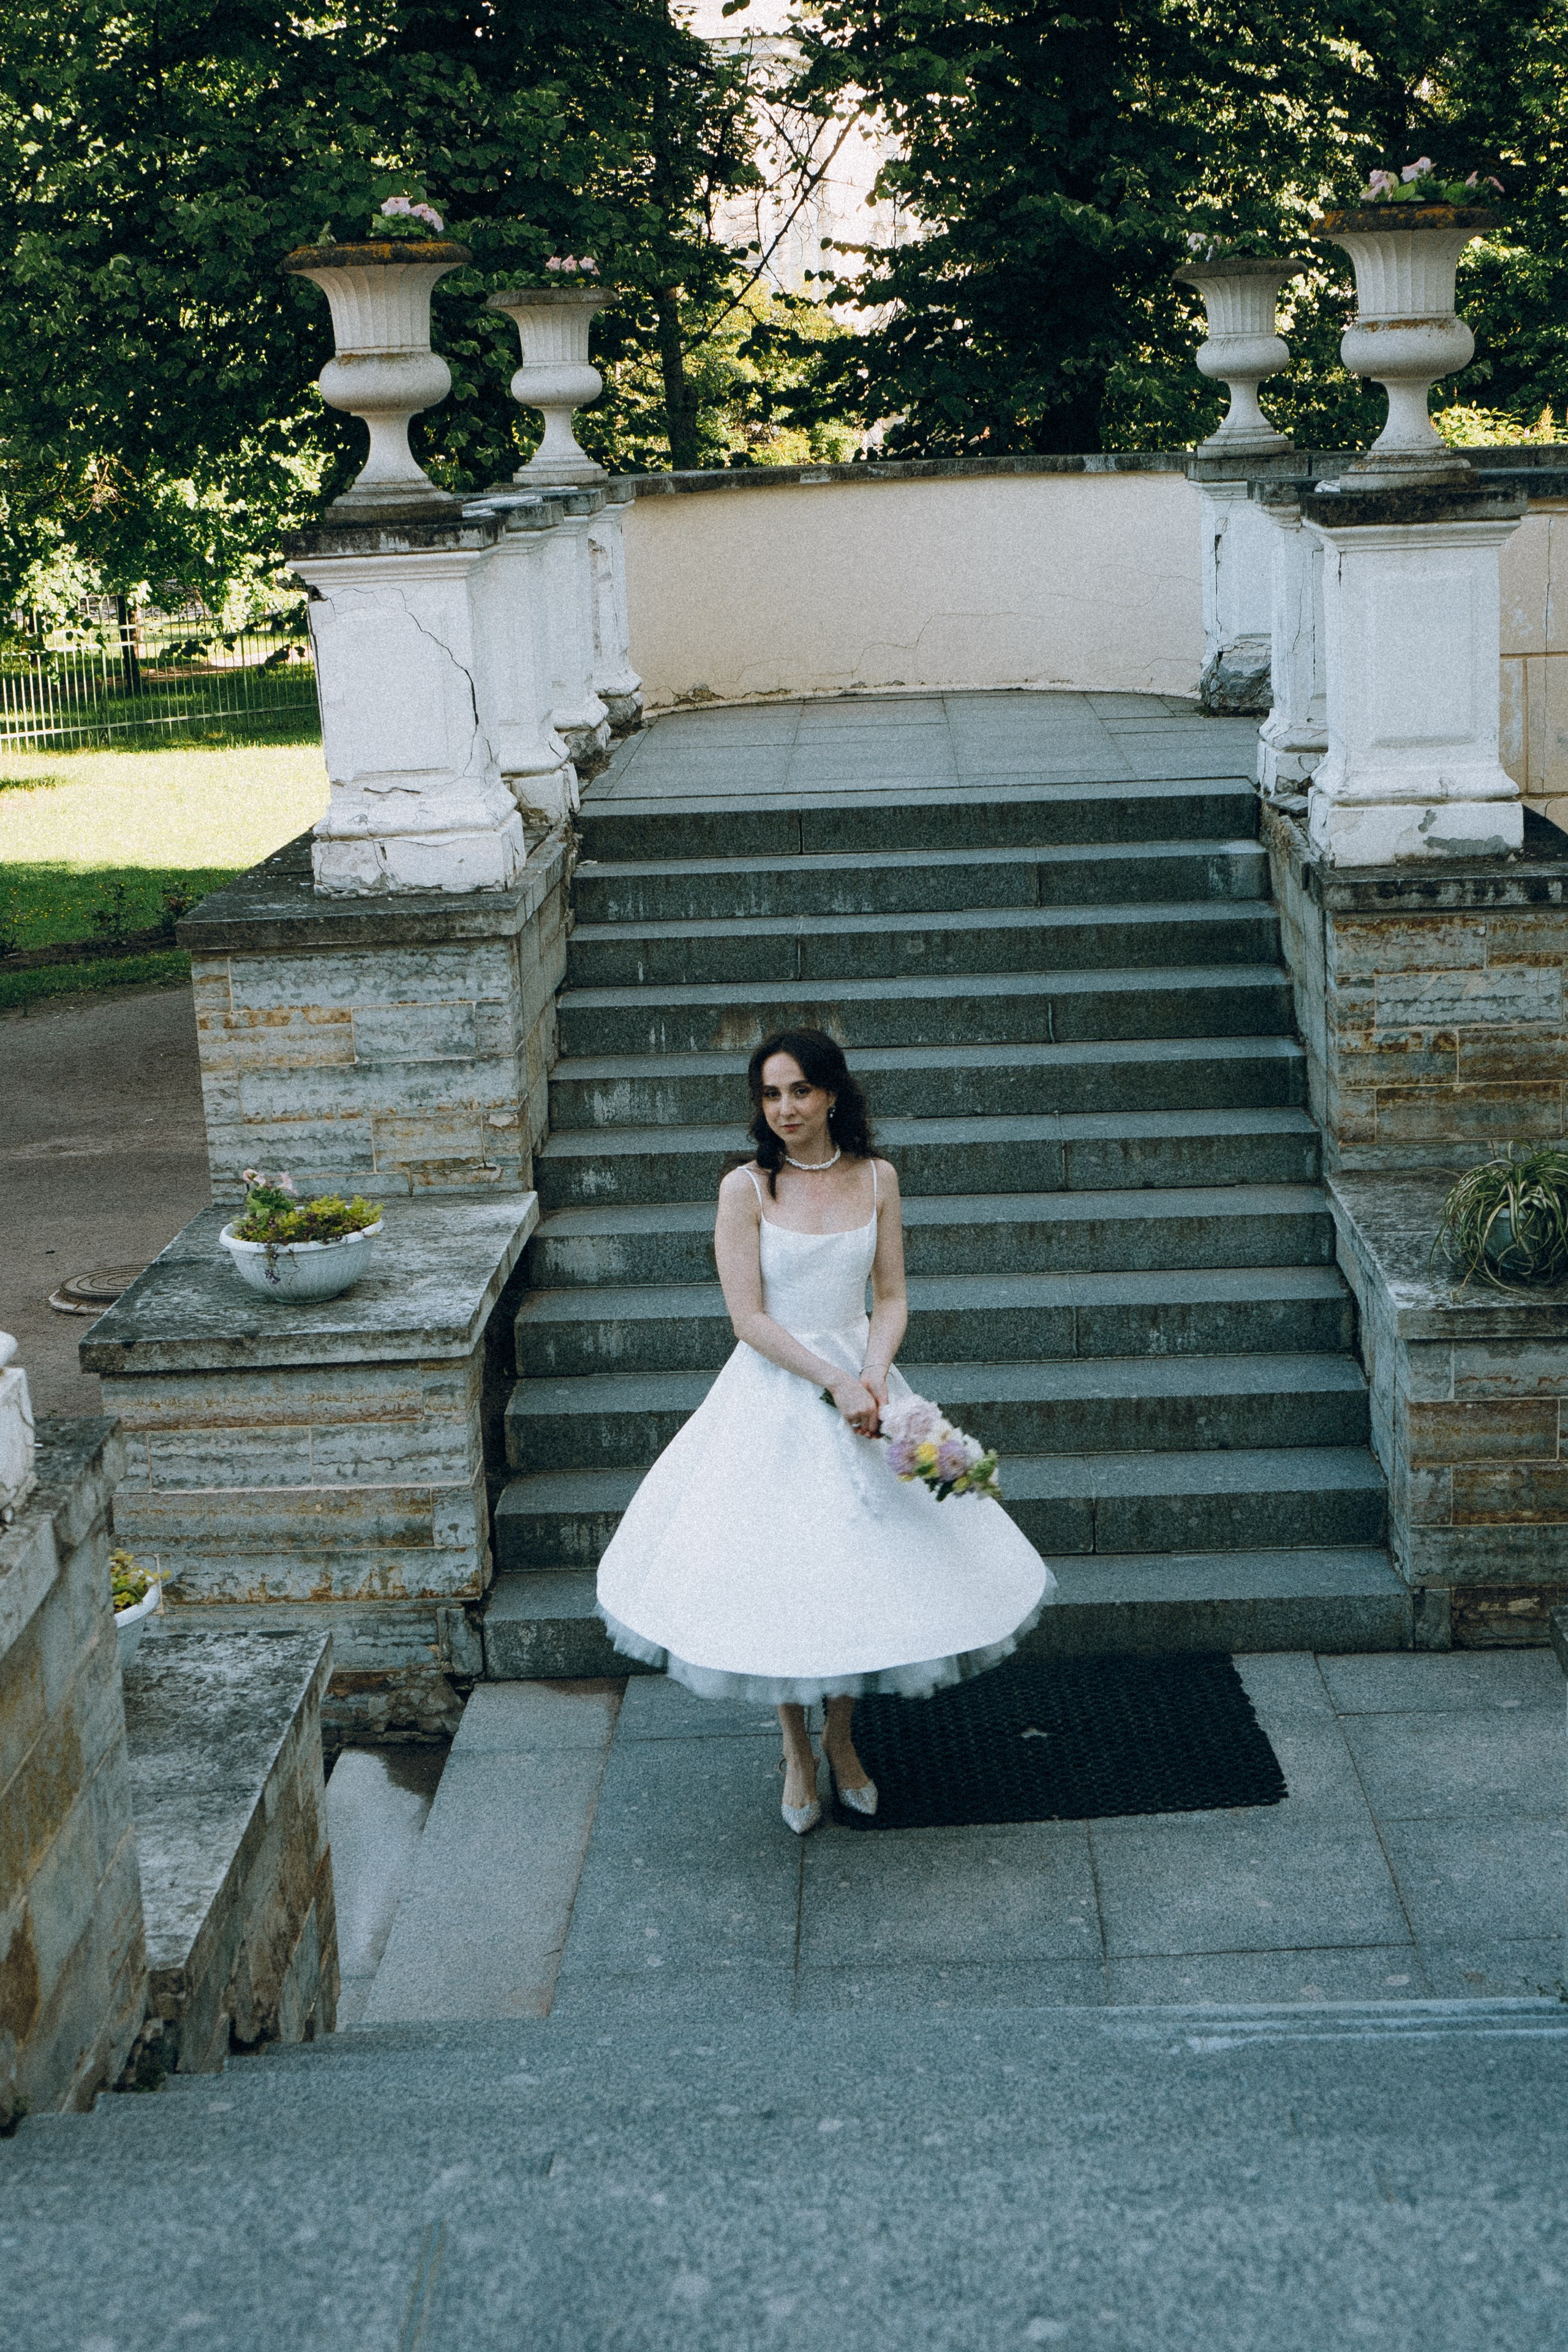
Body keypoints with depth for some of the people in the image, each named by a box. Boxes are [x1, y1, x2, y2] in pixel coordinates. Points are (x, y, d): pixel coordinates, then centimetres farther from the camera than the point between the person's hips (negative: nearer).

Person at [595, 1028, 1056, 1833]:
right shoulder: (746, 1188, -9)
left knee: (860, 1562, 7)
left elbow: (891, 1300, 3)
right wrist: (834, 1382, -19)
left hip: (859, 1381, 3)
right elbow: (748, 1319, -12)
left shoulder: (876, 1180, 0)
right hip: (773, 1395, -2)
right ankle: (797, 1750, 24)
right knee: (776, 1568, 4)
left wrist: (870, 1377, -15)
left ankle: (842, 1738, 29)